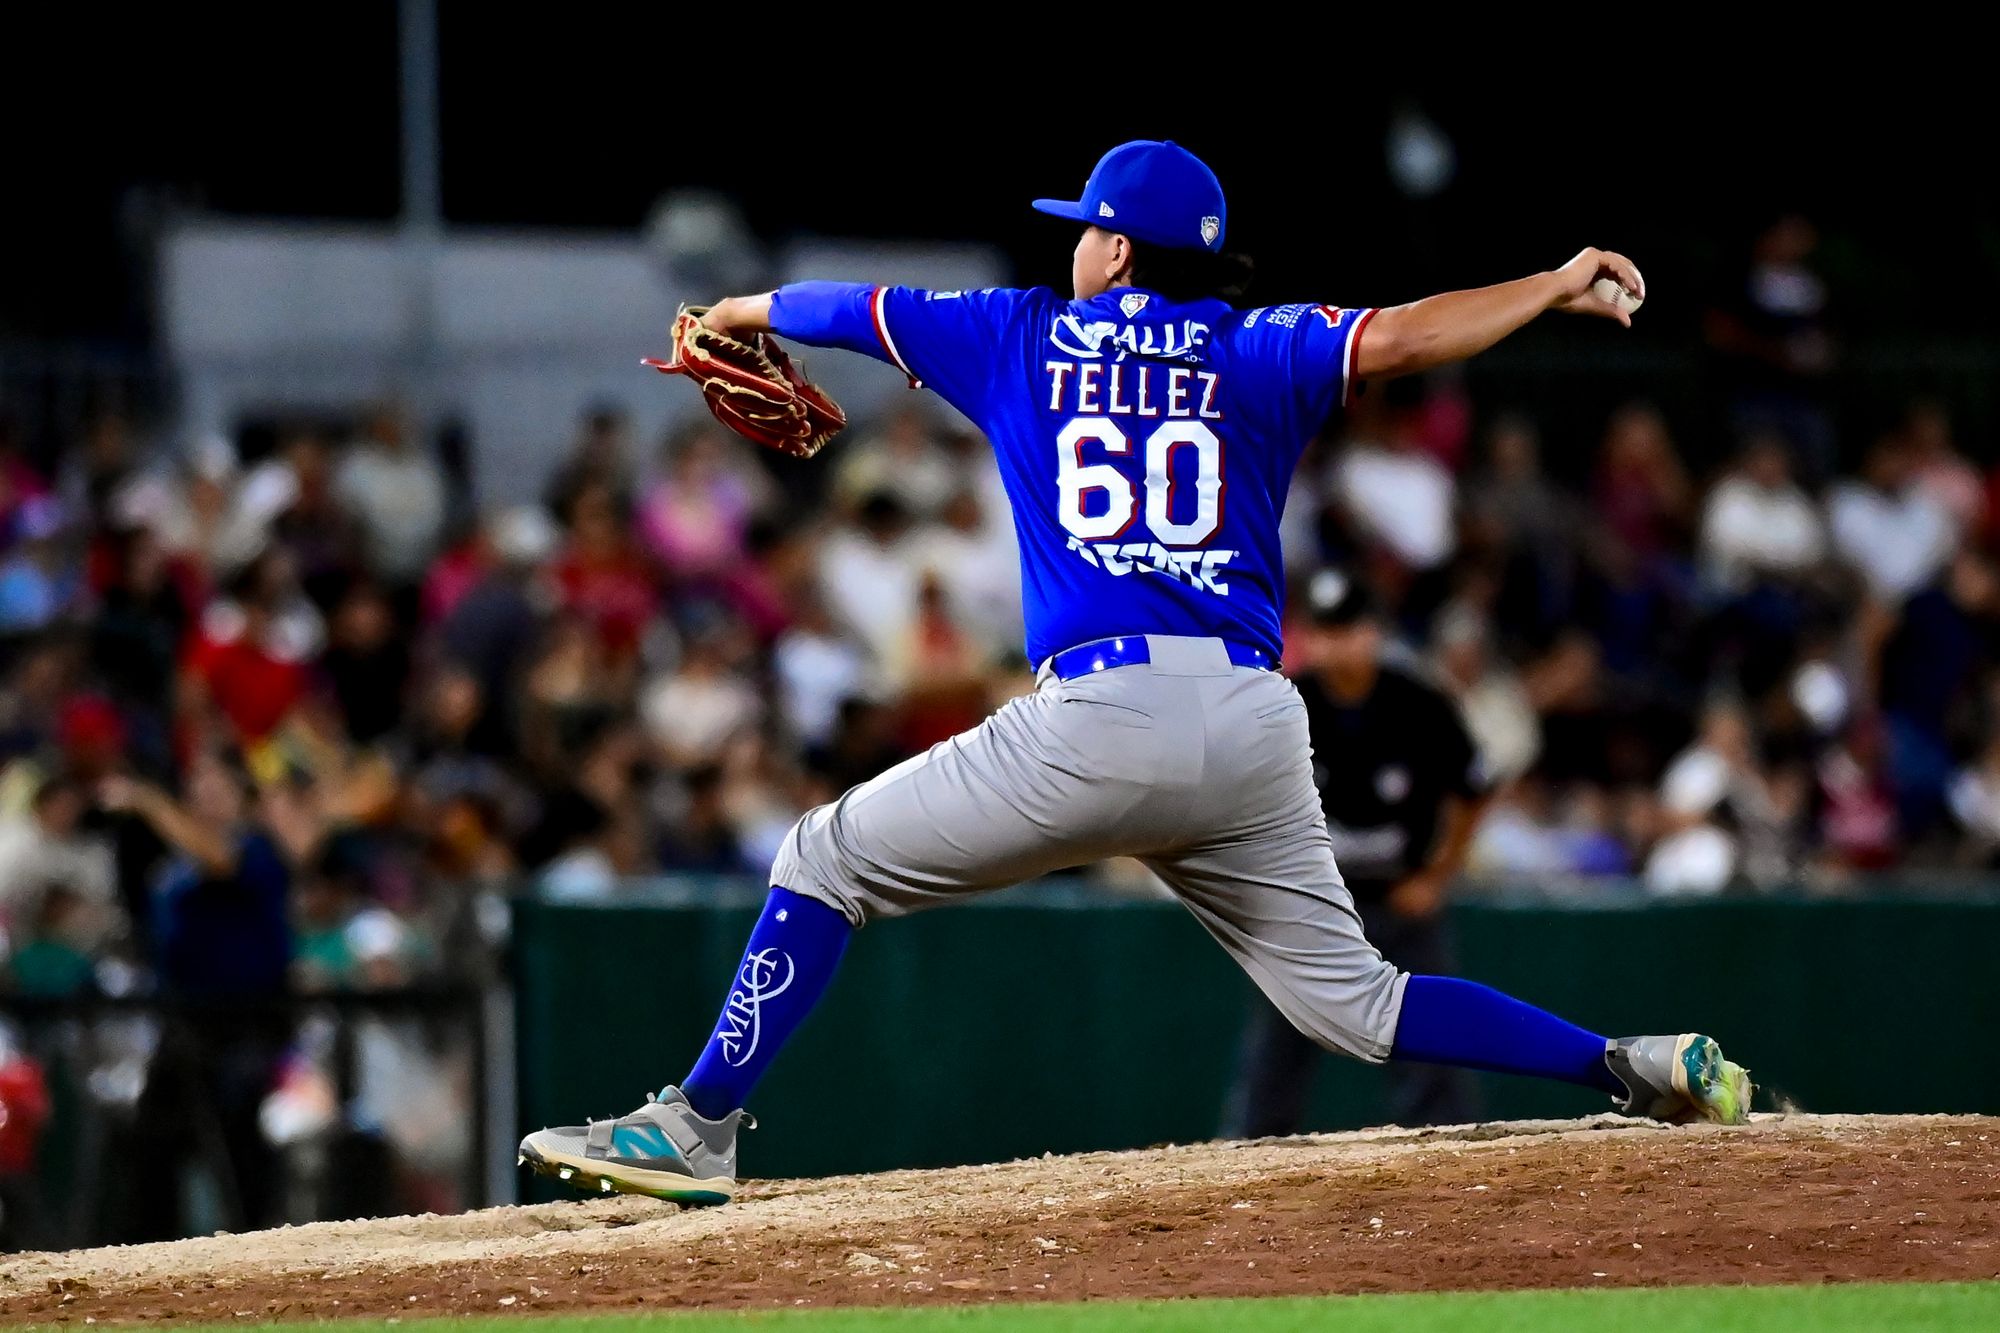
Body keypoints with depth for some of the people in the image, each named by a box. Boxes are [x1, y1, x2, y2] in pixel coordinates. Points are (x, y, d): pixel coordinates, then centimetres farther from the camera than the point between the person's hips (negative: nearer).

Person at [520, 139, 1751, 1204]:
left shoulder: (1020, 338, 15)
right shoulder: (1256, 355, 15)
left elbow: (841, 308, 29)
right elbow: (1394, 340, -4)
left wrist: (739, 315, 48)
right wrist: (1557, 288, 5)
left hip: (1104, 717, -3)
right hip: (1257, 729, 4)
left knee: (830, 863, 11)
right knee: (1351, 1001, 14)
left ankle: (699, 1129, 4)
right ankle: (1636, 1071, 1)